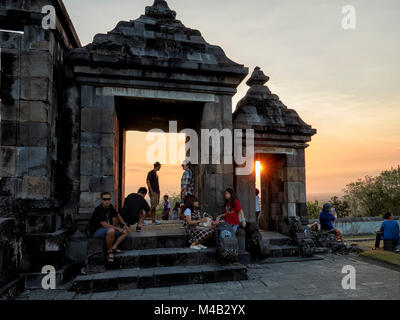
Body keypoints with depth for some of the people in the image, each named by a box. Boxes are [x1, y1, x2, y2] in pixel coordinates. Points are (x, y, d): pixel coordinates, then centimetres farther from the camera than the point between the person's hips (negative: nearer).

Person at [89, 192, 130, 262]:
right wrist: (118, 229, -20)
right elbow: (105, 225, -28)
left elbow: (118, 216, 20)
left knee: (126, 231, -1)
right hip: (96, 231, -8)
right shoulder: (99, 209, -22)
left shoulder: (110, 207, 2)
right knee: (111, 230, -39)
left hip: (108, 230, 9)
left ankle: (113, 247, -11)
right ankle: (109, 251, -18)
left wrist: (125, 225, 9)